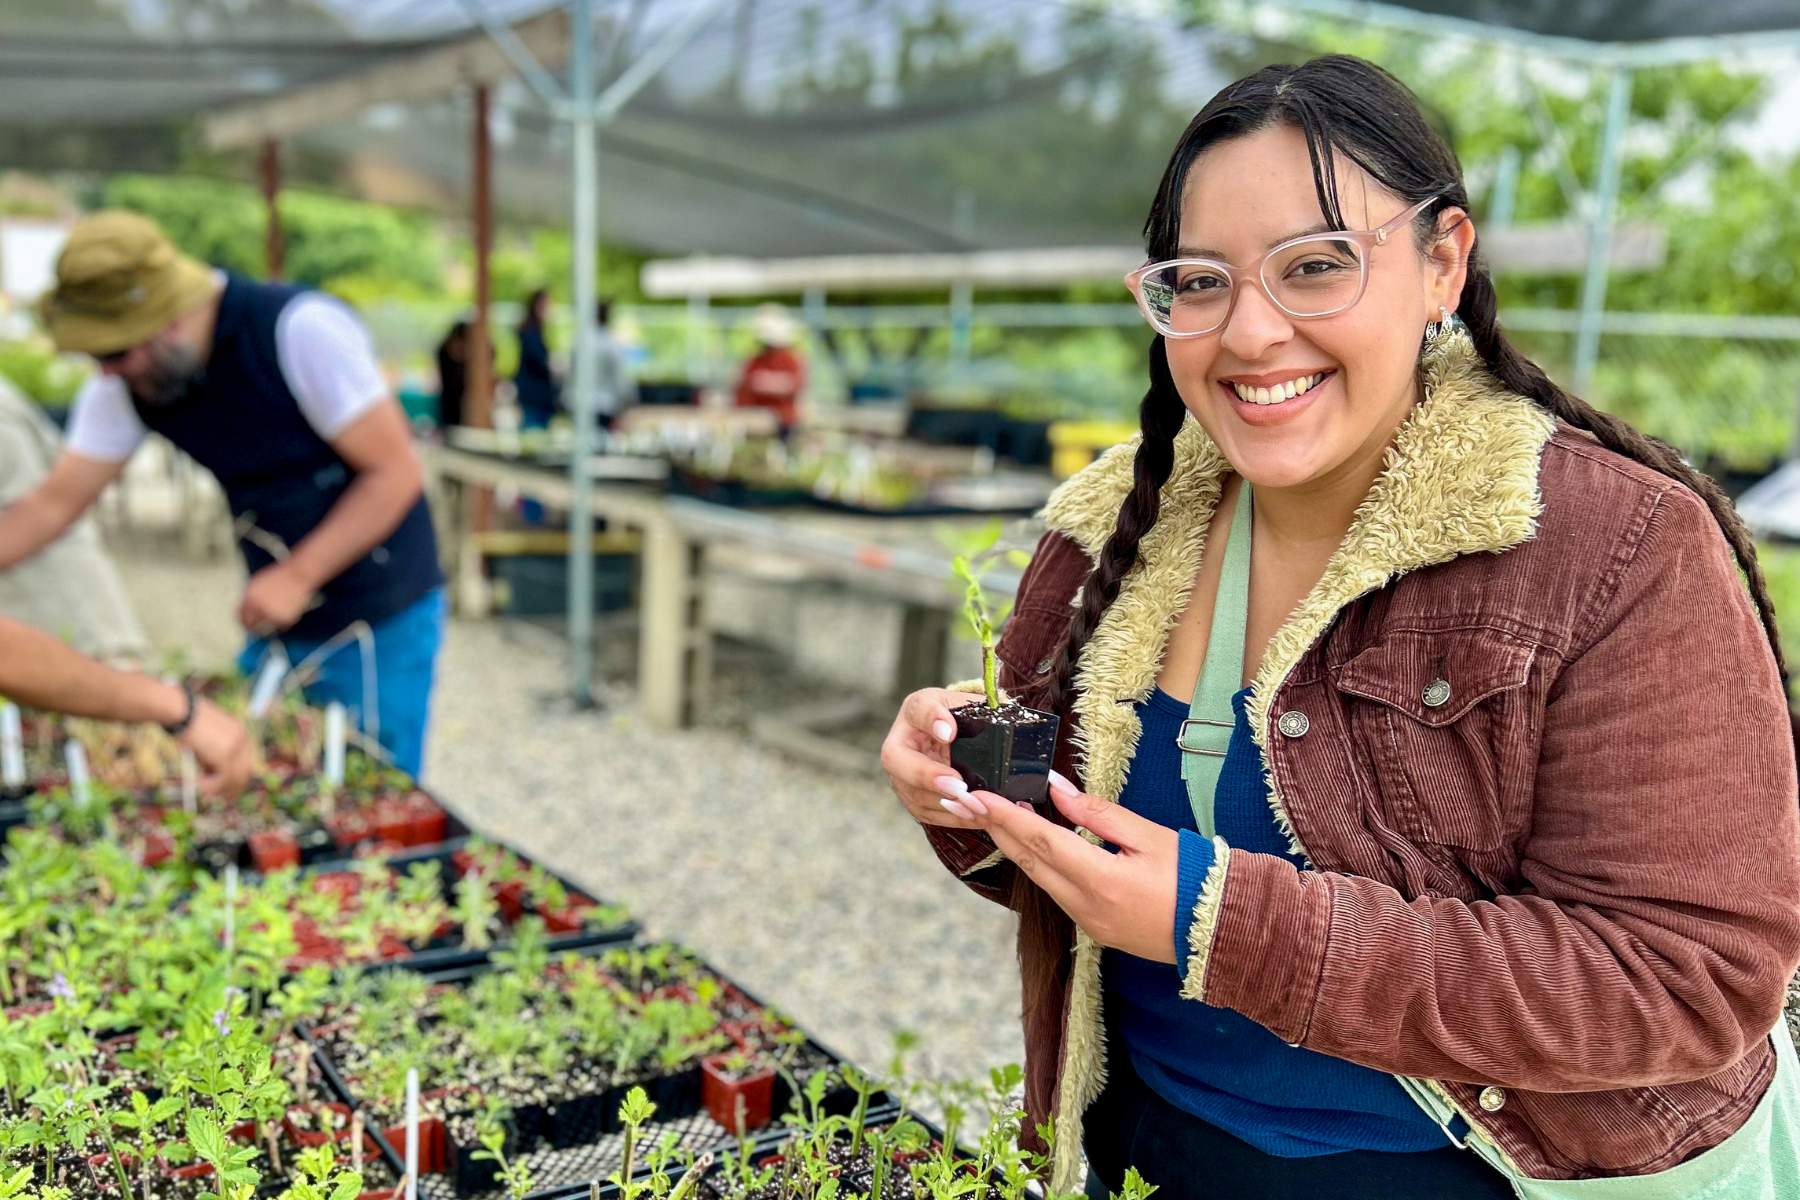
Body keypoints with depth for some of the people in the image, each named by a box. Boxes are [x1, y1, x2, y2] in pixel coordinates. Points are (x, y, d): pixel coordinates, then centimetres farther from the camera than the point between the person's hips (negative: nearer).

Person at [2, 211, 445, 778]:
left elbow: (396, 471, -20)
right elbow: (51, 504, 2)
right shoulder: (123, 388, -2)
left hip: (381, 625, -6)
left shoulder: (302, 330, -21)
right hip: (280, 627, 6)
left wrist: (297, 576, -23)